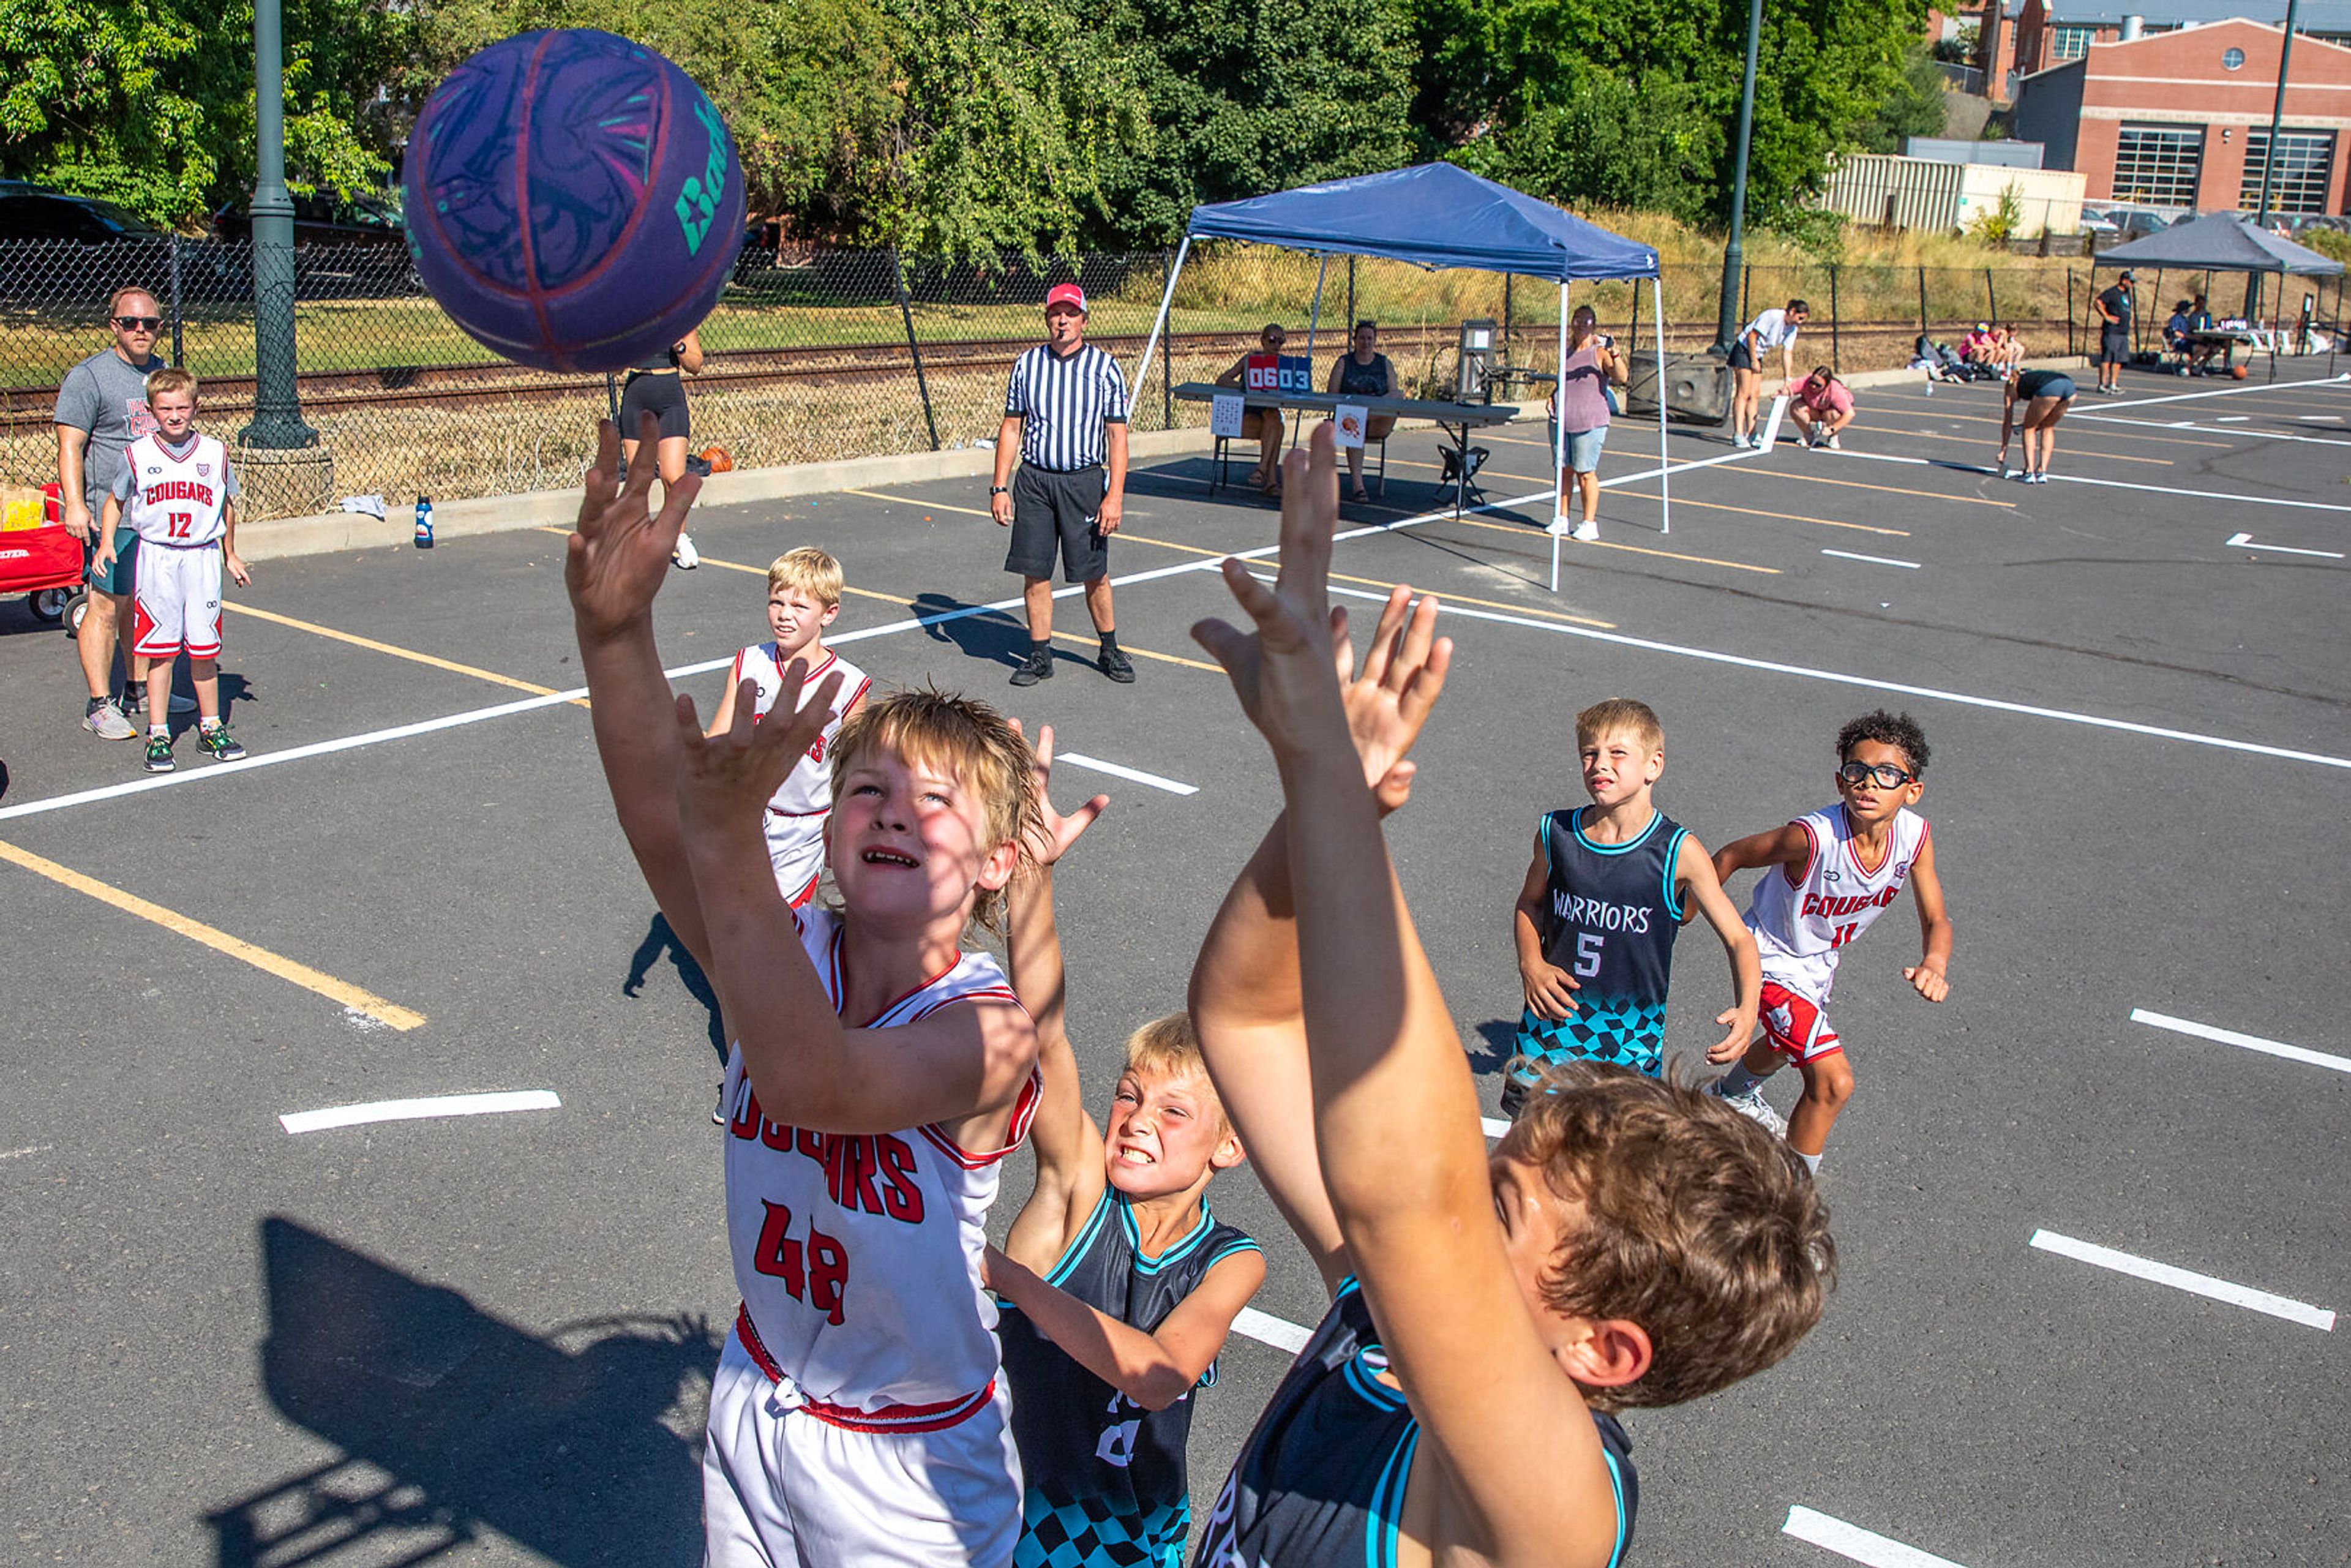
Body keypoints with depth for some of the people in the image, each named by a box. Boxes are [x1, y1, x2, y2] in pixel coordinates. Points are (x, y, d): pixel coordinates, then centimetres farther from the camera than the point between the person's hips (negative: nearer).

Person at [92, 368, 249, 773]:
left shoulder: (215, 454, 4)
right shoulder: (138, 456, 0)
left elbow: (226, 506, 18)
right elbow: (116, 501, 14)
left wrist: (230, 556, 22)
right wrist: (106, 543, 2)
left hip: (202, 559, 1)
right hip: (155, 559, -1)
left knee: (204, 651, 5)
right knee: (159, 650, 1)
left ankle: (211, 727, 18)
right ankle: (158, 735, 8)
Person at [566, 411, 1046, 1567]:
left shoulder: (990, 1031, -26)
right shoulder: (788, 956, -14)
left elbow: (810, 1084, -44)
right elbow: (656, 822, -31)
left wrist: (729, 837, -52)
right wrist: (616, 630, -46)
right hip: (756, 1407, 4)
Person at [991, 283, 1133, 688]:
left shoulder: (1105, 367, 0)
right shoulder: (1027, 364, 5)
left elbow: (1117, 435, -2)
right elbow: (1011, 428, 10)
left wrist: (1115, 495, -10)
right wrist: (1000, 488, 4)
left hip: (1085, 481, -2)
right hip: (1034, 480, 2)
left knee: (1094, 574, 4)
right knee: (1034, 572, 3)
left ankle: (1110, 650, 22)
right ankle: (1040, 656, 15)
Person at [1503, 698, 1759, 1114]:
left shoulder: (1679, 851, -12)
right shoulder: (1555, 833, -4)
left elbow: (1738, 938, -6)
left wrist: (1747, 1010, -23)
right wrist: (1531, 965, -4)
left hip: (1630, 1038, -2)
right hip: (1553, 1018, 2)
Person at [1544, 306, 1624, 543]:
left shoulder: (1600, 352, -4)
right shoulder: (1567, 352, 14)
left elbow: (1621, 378, -17)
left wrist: (1615, 354, -33)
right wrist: (1554, 396, 8)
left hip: (1590, 422, -6)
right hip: (1561, 420, 6)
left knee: (1586, 472, -5)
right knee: (1563, 470, 8)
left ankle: (1590, 523, 2)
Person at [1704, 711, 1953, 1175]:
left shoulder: (1915, 836, -21)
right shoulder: (1813, 837, -37)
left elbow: (1935, 919, -10)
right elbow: (1730, 856, -22)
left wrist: (1935, 963, -31)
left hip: (1822, 957, 7)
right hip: (1774, 957, -7)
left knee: (1790, 1041, 35)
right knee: (1833, 1082, -17)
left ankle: (1734, 1092, 68)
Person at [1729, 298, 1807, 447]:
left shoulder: (1792, 329, 2)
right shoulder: (1773, 317, -22)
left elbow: (1787, 353, 4)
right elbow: (1752, 337, -21)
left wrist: (1787, 380, -2)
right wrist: (1754, 361, -17)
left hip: (1757, 355, 8)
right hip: (1744, 350, -8)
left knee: (1755, 395, 4)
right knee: (1743, 393, -13)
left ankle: (1750, 434, 6)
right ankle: (1738, 435, -17)